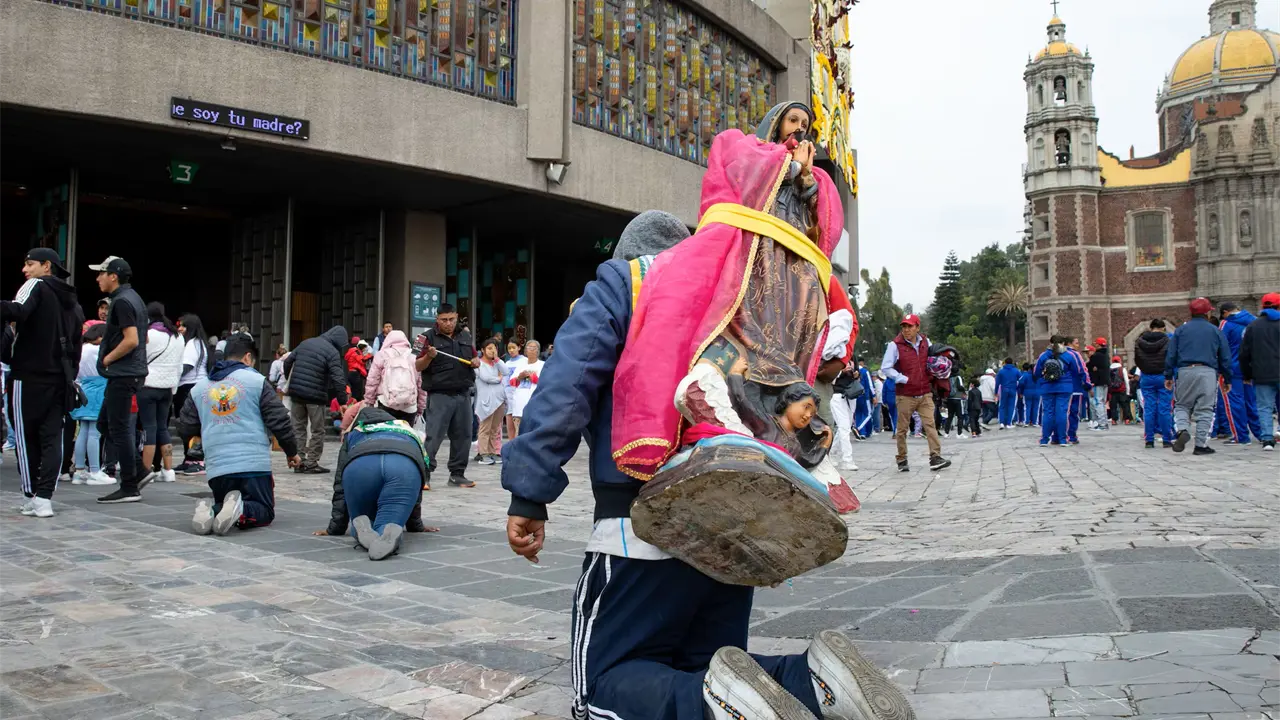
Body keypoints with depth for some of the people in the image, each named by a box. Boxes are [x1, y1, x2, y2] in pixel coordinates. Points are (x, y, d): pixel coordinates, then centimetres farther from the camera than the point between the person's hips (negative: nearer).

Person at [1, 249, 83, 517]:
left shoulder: (36, 286, -3)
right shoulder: (72, 302, 18)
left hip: (28, 377, -6)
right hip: (59, 379, 6)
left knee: (26, 437, 4)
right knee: (52, 438, 3)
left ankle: (31, 496, 6)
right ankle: (44, 497, -3)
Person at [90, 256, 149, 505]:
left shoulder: (122, 301, -14)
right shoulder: (135, 298, 16)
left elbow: (131, 340, -23)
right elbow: (144, 339, 21)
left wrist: (107, 359, -11)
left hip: (122, 373, -10)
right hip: (133, 371, 10)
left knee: (119, 428, -5)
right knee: (107, 422, 17)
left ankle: (130, 488, 0)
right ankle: (137, 472, 16)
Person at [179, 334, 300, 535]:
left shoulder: (199, 388, 12)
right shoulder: (257, 381, 1)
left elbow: (186, 426, 14)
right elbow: (279, 421, -1)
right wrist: (292, 452, 13)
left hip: (216, 467, 4)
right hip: (254, 465, -4)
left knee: (223, 509, 25)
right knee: (264, 512, 11)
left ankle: (209, 512, -10)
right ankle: (242, 512, -23)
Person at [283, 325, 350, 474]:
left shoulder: (305, 343, 12)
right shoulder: (332, 352, -9)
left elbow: (287, 362, 19)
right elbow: (338, 379, -16)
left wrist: (292, 383, 31)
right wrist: (343, 402, -10)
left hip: (296, 392, 6)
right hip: (316, 396, -6)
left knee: (298, 427, 14)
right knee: (317, 431, 5)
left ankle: (299, 462, 14)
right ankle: (312, 464, 5)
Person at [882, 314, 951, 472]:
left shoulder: (925, 342, 8)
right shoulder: (895, 345, -6)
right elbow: (886, 368, -7)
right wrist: (904, 379, -13)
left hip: (925, 393, 3)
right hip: (905, 395, -3)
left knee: (930, 424, -7)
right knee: (902, 428, 3)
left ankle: (935, 457, -8)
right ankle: (902, 460, 14)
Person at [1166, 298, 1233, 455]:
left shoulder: (1180, 330, 9)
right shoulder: (1216, 331, 8)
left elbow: (1170, 355, 6)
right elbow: (1225, 358, 11)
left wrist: (1168, 376, 11)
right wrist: (1227, 380, 17)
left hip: (1185, 371, 1)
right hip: (1208, 373, -1)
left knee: (1182, 405, 12)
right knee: (1205, 410, 3)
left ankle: (1182, 429, -15)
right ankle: (1201, 445, 3)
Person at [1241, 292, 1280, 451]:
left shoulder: (1253, 326, 5)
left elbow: (1244, 353, 6)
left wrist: (1246, 375, 15)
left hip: (1262, 376, 1)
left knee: (1265, 407, 3)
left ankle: (1267, 439, -5)